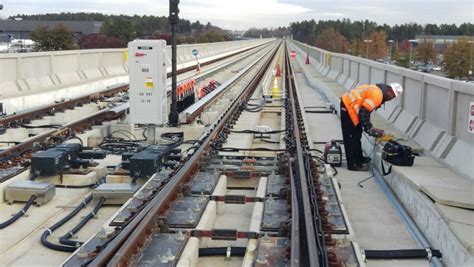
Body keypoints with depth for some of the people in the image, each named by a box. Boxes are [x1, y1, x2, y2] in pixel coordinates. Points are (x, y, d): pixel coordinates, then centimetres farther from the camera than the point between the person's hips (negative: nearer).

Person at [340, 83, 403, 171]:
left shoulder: (378, 90, 10)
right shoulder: (377, 94, -21)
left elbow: (365, 109, 16)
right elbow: (364, 112, -23)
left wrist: (369, 127, 16)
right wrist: (369, 128, -12)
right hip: (348, 107, -11)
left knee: (357, 135, 20)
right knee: (351, 138, -4)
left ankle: (359, 158, 32)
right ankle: (354, 164, 2)